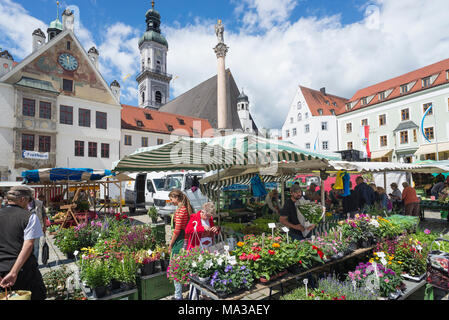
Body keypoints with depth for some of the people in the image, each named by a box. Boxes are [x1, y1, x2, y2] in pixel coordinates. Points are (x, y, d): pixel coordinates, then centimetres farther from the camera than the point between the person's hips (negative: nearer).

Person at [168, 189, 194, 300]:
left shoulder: (180, 210, -18)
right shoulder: (188, 208, 9)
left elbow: (177, 230, -19)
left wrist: (170, 245, -9)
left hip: (180, 241, -9)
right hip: (187, 240, 9)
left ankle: (178, 296, 12)